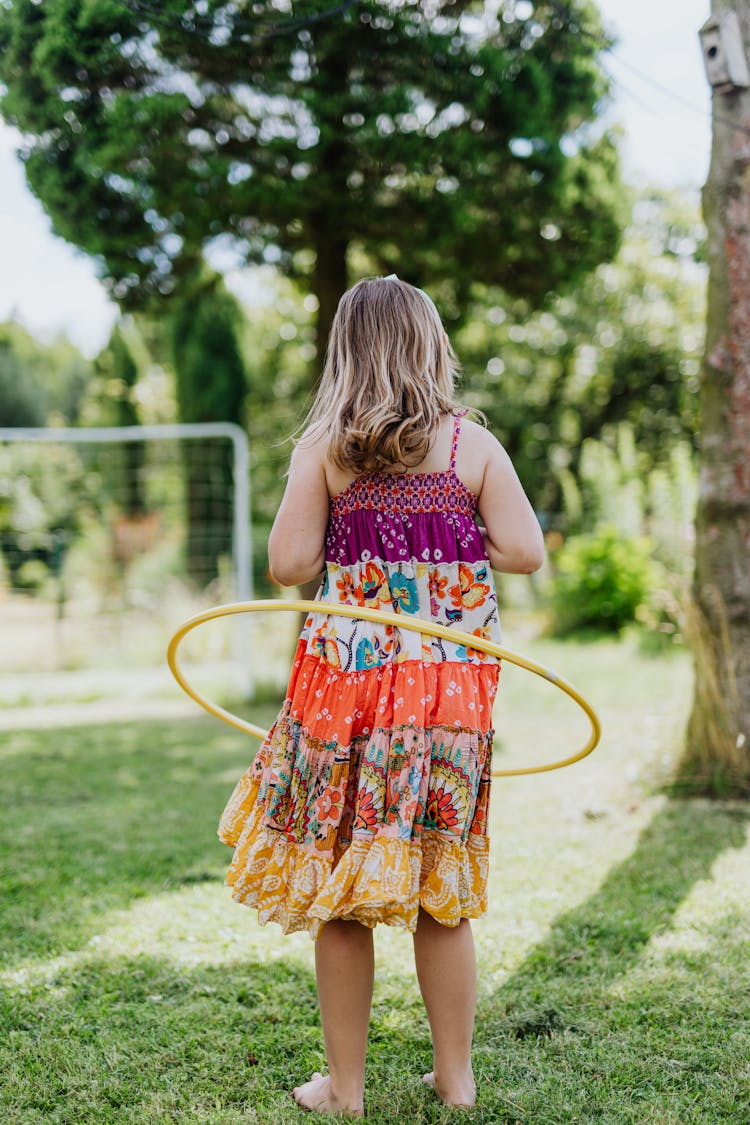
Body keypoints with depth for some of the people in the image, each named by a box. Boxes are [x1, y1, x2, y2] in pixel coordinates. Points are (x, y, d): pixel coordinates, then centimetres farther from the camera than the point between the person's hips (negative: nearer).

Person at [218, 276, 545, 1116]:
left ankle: (344, 1085, 19)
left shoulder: (323, 447, -2)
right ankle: (455, 1077, 24)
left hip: (345, 674, -1)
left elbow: (288, 564, -7)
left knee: (336, 892, 10)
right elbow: (525, 551, -3)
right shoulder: (472, 444, 2)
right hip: (448, 687, 2)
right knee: (441, 892, 13)